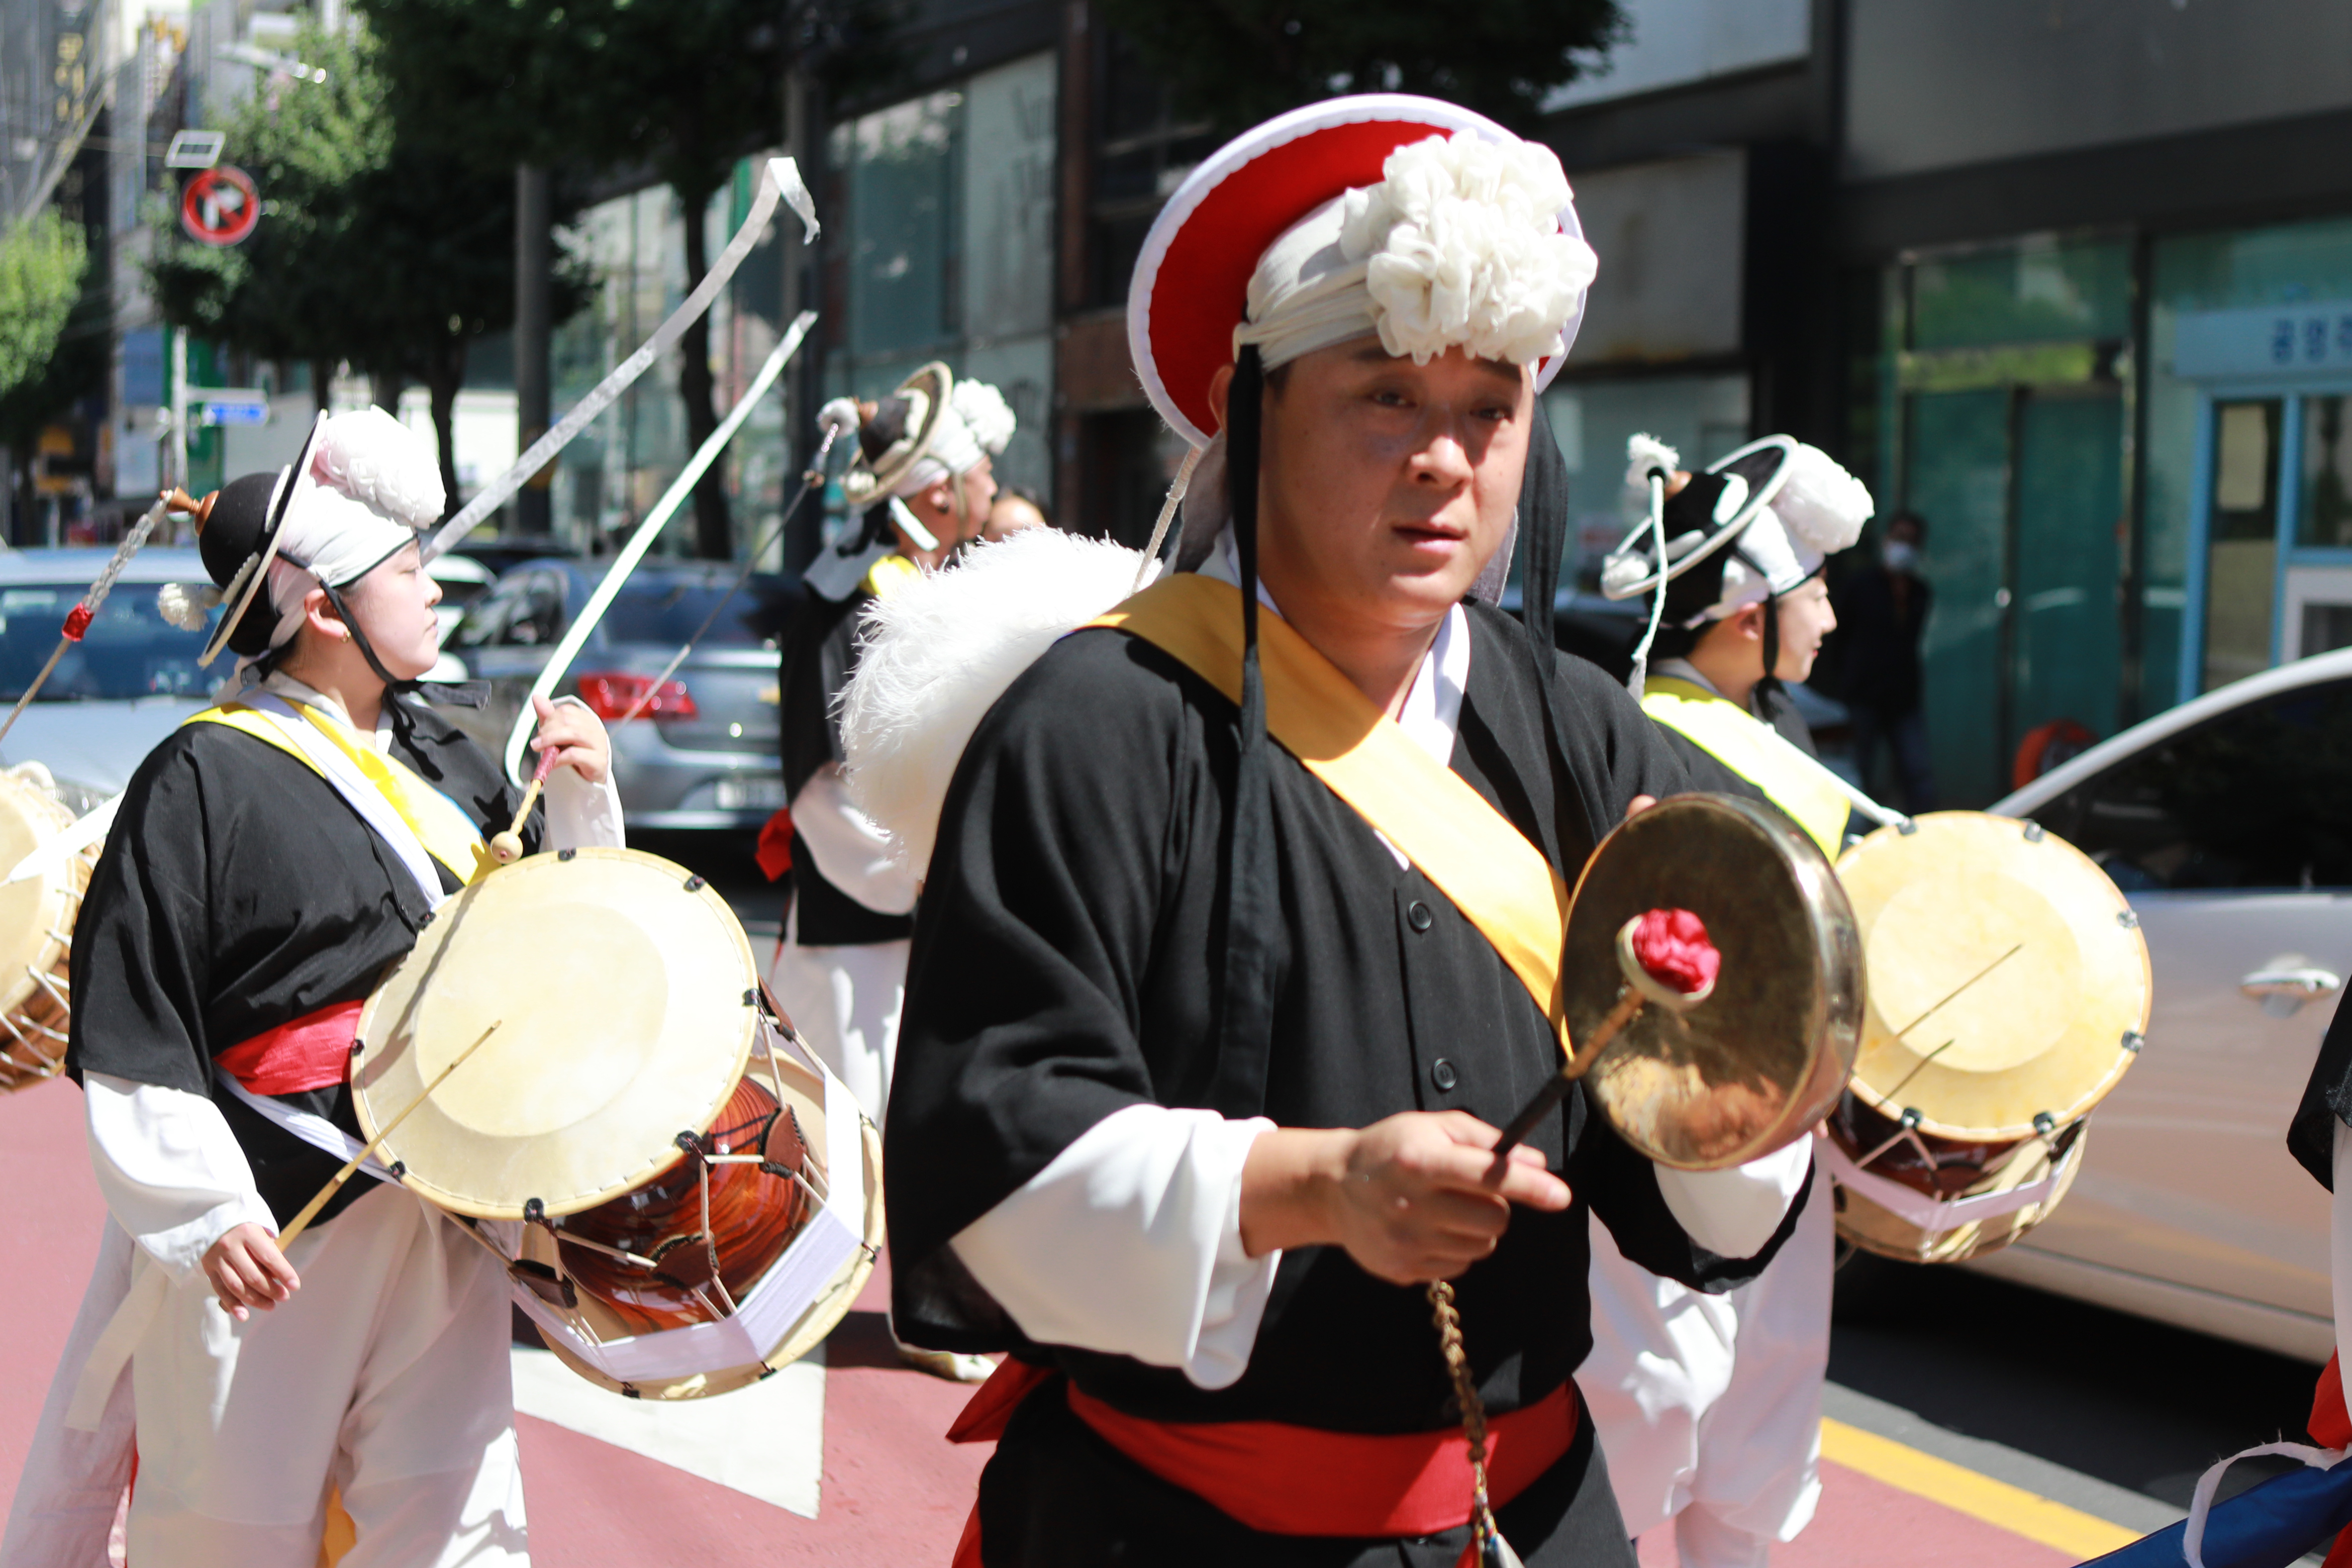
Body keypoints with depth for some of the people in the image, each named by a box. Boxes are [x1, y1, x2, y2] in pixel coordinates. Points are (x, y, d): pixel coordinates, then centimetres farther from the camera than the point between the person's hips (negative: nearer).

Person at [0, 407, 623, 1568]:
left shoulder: (436, 754, 10)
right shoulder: (203, 780, -12)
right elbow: (130, 1027, -13)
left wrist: (582, 796, 2)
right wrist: (204, 1213, -20)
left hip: (439, 1202, 6)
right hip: (269, 1229, -6)